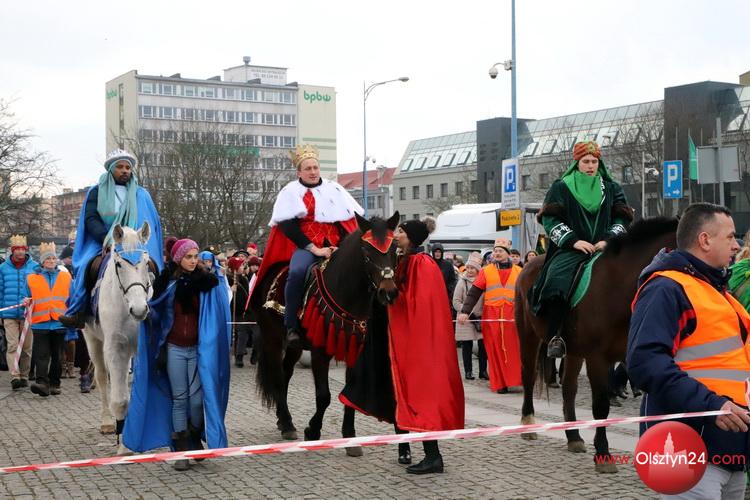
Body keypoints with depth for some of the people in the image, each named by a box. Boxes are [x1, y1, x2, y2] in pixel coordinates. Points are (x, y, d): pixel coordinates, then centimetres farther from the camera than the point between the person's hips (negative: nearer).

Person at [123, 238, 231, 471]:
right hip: (175, 349, 1)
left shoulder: (205, 281, -2)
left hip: (198, 348, -1)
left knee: (197, 397, -5)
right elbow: (156, 313, 6)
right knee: (179, 398, 5)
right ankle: (181, 449, 12)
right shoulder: (167, 282, 1)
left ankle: (196, 438, 21)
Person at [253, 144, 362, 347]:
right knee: (297, 272, -35)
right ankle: (291, 327, -26)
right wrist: (314, 249, -13)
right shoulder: (291, 192, 5)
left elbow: (349, 220, 12)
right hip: (305, 246, -4)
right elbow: (288, 226, -5)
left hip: (334, 246, 4)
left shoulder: (334, 189, 15)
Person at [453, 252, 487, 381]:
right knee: (467, 345, 2)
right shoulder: (462, 282, 0)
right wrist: (468, 313, -11)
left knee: (483, 344, 1)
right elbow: (456, 302, -2)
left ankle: (483, 370, 10)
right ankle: (468, 371, 10)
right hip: (466, 319, -1)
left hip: (481, 319, 1)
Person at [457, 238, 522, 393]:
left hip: (513, 316, 0)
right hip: (491, 316, 0)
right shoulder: (486, 271, 6)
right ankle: (500, 384, 6)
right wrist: (465, 312, -8)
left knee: (515, 349, -2)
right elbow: (473, 293, 2)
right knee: (495, 350, 1)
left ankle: (517, 379, 6)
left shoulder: (518, 272, 9)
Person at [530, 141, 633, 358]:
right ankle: (554, 337, -34)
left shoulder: (611, 188, 18)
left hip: (604, 248, 3)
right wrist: (573, 241, -12)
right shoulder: (561, 188, 10)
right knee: (557, 279, -32)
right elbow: (550, 219, 1)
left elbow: (622, 218, 13)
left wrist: (608, 239, -6)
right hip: (569, 249, -3)